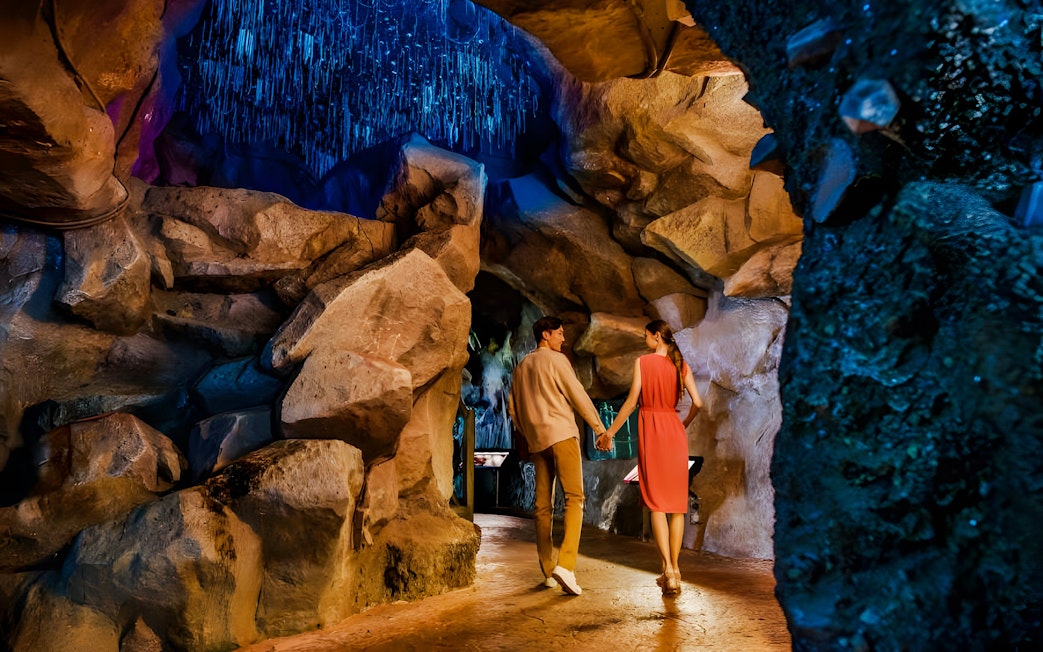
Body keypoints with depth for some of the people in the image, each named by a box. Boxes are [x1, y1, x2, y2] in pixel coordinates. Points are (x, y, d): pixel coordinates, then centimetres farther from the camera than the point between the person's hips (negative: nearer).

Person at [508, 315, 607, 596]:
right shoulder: (556, 359, -2)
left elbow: (512, 407, 20)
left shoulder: (521, 367, 19)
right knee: (574, 498, -9)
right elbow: (578, 395, -5)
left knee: (543, 506, 8)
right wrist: (599, 427, 2)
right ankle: (565, 565, -22)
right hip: (561, 434, -7)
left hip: (536, 440, 7)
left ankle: (548, 572, 11)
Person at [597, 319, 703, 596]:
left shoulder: (643, 362, -4)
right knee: (676, 502, 10)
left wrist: (609, 432, -3)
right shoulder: (681, 365, 5)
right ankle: (674, 569, 14)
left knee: (656, 503, 0)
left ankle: (668, 570, -9)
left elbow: (631, 402, -10)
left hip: (651, 431, -3)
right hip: (675, 432, 3)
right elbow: (697, 403, -2)